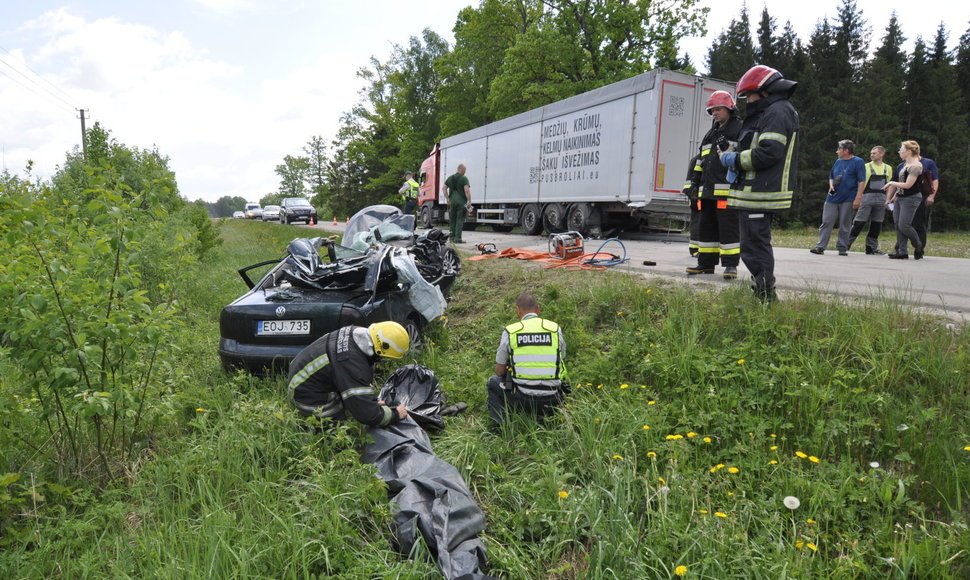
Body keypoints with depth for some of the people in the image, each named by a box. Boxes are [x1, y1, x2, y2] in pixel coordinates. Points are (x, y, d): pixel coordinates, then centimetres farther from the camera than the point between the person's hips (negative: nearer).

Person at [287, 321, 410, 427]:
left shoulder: (356, 333, -9)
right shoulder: (352, 362, -36)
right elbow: (366, 414, -31)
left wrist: (373, 402, 8)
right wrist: (394, 414, -16)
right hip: (309, 396, -9)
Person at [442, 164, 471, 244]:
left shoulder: (450, 177, 12)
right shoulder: (464, 178, -7)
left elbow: (443, 188, 10)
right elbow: (467, 190, -17)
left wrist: (448, 198, 11)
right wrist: (469, 201, -12)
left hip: (452, 201, 6)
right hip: (461, 202, -5)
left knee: (452, 220, 12)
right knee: (460, 220, -3)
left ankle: (452, 237, 14)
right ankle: (458, 238, -6)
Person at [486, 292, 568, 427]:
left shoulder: (510, 331, -1)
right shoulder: (555, 328, 3)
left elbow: (499, 371, 6)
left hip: (522, 400, -2)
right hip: (552, 401, 2)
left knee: (493, 382, 27)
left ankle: (500, 425, 14)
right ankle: (543, 417, 15)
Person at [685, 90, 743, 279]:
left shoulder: (740, 129, 2)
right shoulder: (711, 133, 25)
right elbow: (701, 159, 27)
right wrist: (695, 179, 20)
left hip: (727, 189, -8)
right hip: (708, 189, 8)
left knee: (728, 228, -8)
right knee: (706, 226, 9)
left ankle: (731, 265, -3)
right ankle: (706, 263, 15)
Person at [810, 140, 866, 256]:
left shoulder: (858, 162, -4)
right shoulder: (838, 161, 13)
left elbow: (861, 182, -7)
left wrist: (858, 198, -14)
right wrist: (831, 186, 2)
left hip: (847, 199, -5)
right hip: (832, 198, 5)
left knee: (845, 225, 3)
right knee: (826, 222, -1)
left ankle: (842, 248, 10)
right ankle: (820, 246, -3)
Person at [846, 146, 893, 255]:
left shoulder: (888, 168, 14)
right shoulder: (866, 167, 2)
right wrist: (857, 199, -9)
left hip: (881, 199, 4)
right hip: (867, 197, -4)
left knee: (876, 224, 6)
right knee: (859, 222, -8)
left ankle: (871, 247, 13)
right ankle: (847, 243, -3)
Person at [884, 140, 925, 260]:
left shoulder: (915, 166, -14)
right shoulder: (905, 164, 14)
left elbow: (908, 185, -20)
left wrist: (892, 183, -8)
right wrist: (894, 196, 20)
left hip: (910, 199, -9)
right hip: (899, 198, 9)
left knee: (904, 225, -11)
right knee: (898, 225, 4)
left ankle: (918, 247, 10)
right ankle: (902, 252, 6)